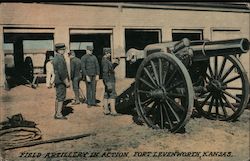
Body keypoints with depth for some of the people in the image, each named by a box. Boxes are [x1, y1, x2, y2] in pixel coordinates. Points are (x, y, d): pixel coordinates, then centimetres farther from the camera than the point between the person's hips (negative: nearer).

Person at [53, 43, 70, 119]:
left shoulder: (55, 58, 14)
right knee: (61, 97, -6)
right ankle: (59, 114, -4)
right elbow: (61, 72, -23)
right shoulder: (60, 59, -18)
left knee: (58, 97, 14)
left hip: (57, 81, 10)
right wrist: (66, 82, -17)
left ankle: (57, 113, 20)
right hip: (61, 81, -10)